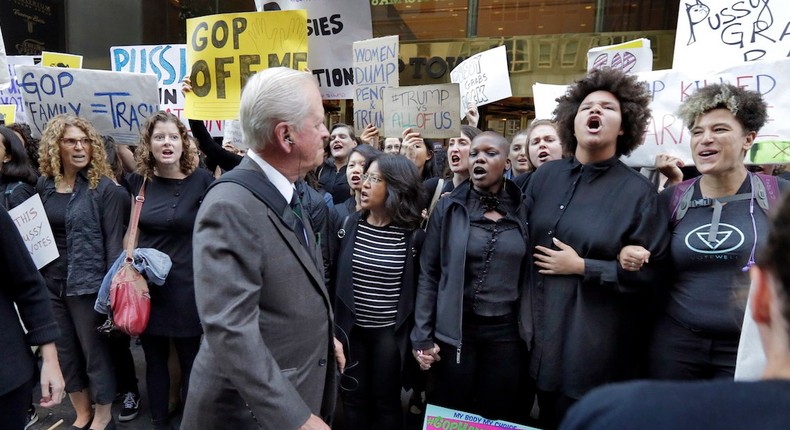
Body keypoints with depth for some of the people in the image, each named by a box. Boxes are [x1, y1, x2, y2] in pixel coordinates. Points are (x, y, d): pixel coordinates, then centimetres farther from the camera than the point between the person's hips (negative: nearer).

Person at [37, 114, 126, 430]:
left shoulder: (104, 187, -10)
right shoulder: (44, 185, 5)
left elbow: (114, 239, -12)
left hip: (88, 283, -5)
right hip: (50, 282, 6)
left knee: (95, 351, 7)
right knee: (64, 351, 17)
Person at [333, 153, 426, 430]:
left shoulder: (413, 233, -9)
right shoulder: (350, 223, -3)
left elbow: (419, 287, -2)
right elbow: (334, 276, 2)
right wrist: (331, 325, 2)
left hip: (391, 332, -2)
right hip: (351, 328, 2)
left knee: (386, 402, 14)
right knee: (353, 399, 15)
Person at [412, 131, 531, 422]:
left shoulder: (522, 210, 0)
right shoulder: (449, 207, -5)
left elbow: (528, 274, 6)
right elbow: (429, 273, -4)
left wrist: (531, 330, 5)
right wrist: (422, 336, -6)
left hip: (507, 332, 2)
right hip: (455, 330, -1)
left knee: (499, 416, 16)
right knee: (449, 415, 14)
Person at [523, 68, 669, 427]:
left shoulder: (638, 191, -9)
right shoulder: (544, 176, 2)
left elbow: (652, 274, -10)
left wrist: (582, 268, -15)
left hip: (597, 343, -4)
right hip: (542, 331, 4)